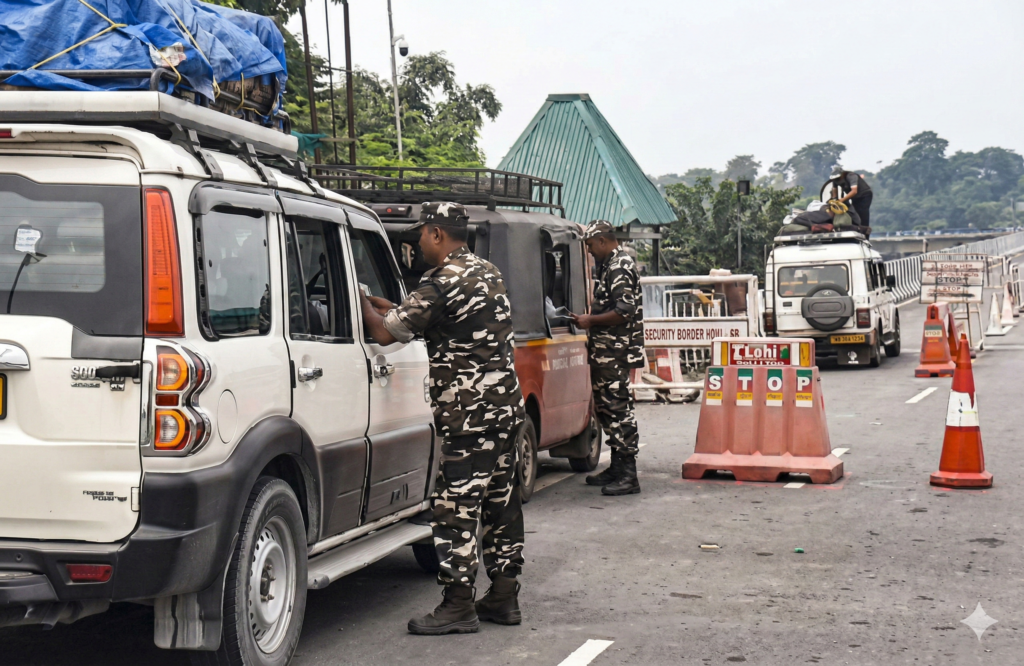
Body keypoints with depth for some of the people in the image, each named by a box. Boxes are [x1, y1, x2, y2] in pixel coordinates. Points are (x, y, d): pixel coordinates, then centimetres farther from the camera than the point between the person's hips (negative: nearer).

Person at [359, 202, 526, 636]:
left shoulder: (442, 282, -14)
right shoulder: (488, 273, 14)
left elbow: (385, 333, -13)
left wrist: (363, 303, 6)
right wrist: (393, 309, 22)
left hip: (469, 413, -10)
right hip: (506, 404, 10)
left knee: (456, 506, -5)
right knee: (500, 501, 13)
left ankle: (459, 605, -2)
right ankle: (504, 596, 20)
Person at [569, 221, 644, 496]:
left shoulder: (620, 267, -13)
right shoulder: (610, 265, 19)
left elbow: (625, 311, -21)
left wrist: (590, 320, -15)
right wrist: (590, 320, 15)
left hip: (616, 353, -11)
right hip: (605, 352, 11)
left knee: (618, 408, -11)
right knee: (606, 407, 14)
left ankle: (628, 476, -10)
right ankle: (617, 468, 22)